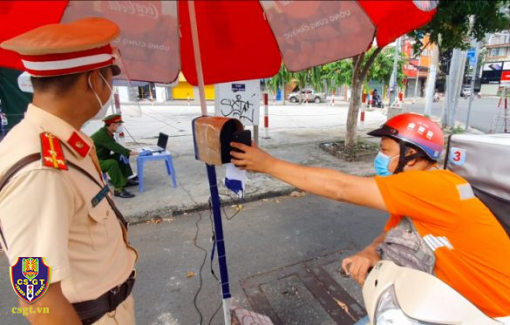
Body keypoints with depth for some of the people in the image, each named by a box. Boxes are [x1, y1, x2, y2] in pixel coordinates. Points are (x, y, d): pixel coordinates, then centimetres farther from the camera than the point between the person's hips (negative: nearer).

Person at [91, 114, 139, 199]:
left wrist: (128, 151, -8)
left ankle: (125, 179, 6)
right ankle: (118, 189, -31)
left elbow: (115, 147, 6)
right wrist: (129, 152, -29)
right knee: (112, 163, -34)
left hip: (103, 158, 10)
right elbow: (115, 147, -30)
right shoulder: (101, 135, -24)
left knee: (122, 156, 5)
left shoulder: (107, 133, 4)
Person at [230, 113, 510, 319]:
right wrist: (369, 253, -22)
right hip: (466, 300, 8)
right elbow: (390, 235, 3)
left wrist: (268, 163, -28)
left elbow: (340, 188, -34)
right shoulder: (417, 192, 0)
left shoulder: (432, 186, -31)